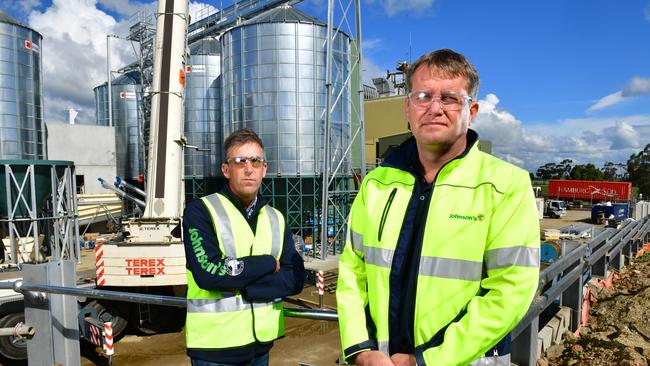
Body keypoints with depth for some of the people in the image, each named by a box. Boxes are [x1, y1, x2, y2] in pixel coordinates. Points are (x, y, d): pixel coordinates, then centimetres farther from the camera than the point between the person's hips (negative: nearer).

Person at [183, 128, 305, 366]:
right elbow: (209, 272, -22)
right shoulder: (200, 211, -8)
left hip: (262, 342, 5)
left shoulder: (276, 219, 6)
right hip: (215, 346, -4)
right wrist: (268, 263, -11)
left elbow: (295, 278, -4)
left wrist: (239, 286, -16)